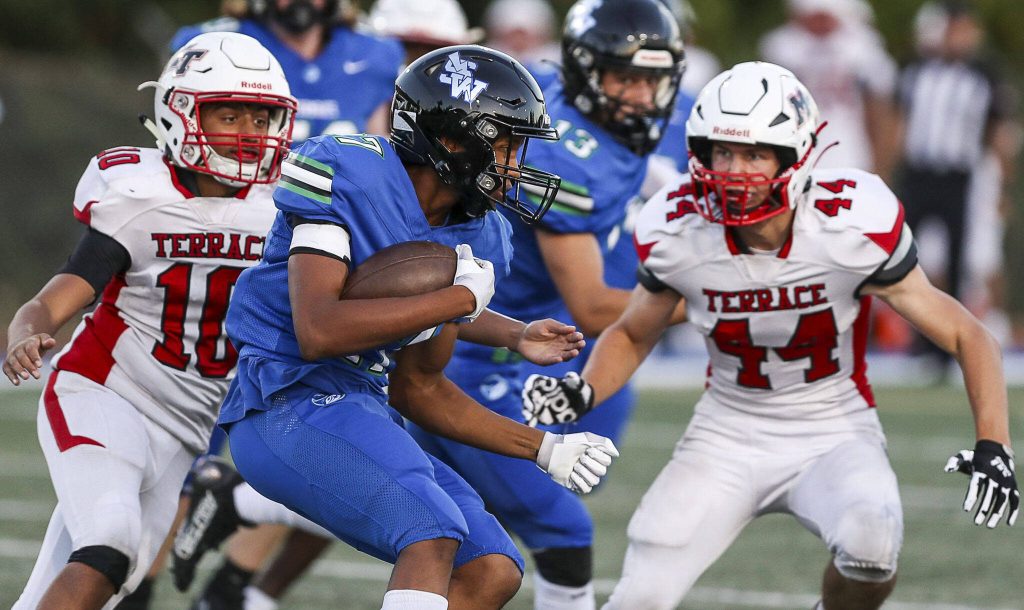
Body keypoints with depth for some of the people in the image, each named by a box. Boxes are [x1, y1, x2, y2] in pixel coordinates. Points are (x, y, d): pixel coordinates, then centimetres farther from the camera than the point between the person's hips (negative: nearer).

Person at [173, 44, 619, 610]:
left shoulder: (473, 239, 9)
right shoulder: (347, 176, -14)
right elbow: (318, 332, -26)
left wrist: (543, 449, 14)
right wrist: (460, 298, -20)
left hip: (362, 414, 9)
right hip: (287, 403, -9)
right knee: (434, 532, -26)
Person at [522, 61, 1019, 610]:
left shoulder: (853, 228, -21)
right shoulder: (677, 233, -13)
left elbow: (964, 336, -12)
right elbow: (633, 334, 9)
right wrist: (583, 393, -12)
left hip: (833, 435, -2)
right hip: (730, 435, 2)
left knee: (870, 541, -33)